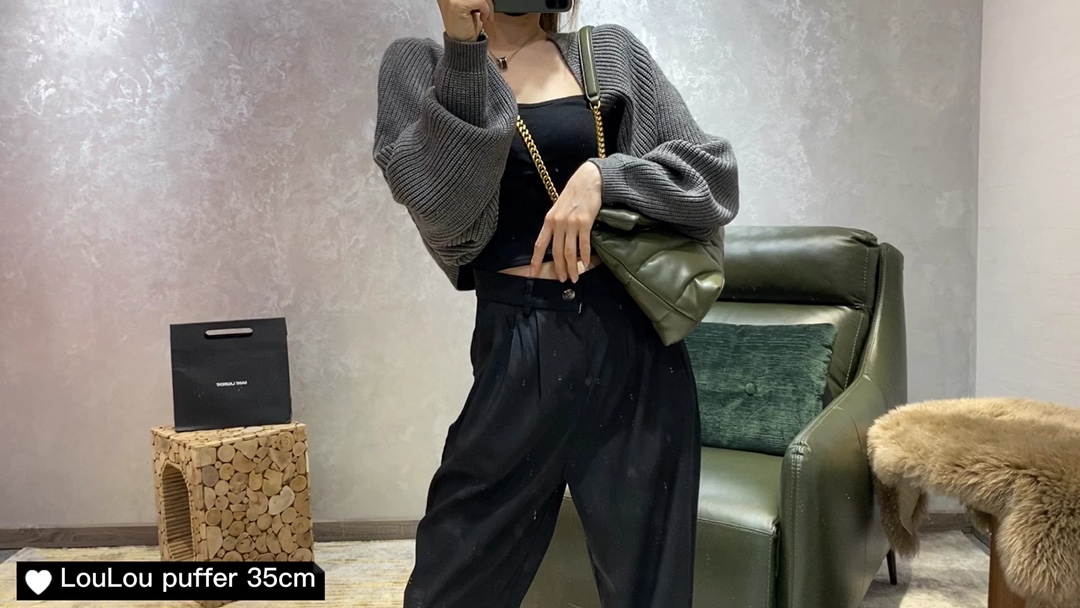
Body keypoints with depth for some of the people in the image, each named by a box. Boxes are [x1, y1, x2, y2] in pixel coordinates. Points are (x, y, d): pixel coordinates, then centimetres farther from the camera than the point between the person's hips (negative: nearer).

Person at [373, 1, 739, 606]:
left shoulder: (613, 52, 9)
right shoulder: (418, 65, 5)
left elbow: (715, 172, 4)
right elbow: (443, 211, -10)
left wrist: (602, 176, -11)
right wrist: (464, 51, -16)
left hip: (631, 337, 2)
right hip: (519, 346, -1)